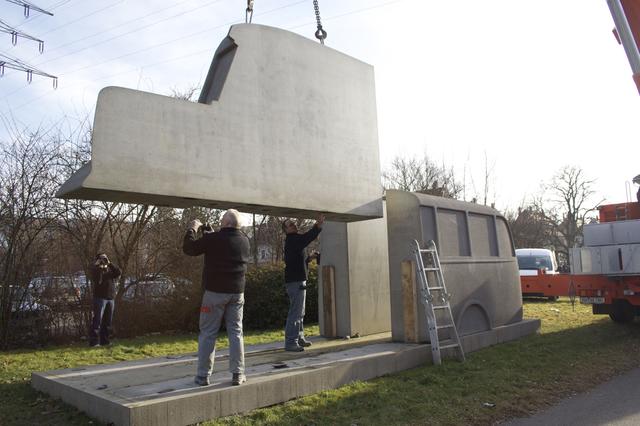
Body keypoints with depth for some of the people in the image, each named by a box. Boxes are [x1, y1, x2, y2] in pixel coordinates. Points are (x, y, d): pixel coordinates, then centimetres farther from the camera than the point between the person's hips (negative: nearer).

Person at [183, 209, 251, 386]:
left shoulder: (213, 239, -13)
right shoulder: (245, 240, 4)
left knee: (208, 333, 5)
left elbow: (188, 248, -5)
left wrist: (192, 229, 11)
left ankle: (203, 375, 9)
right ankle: (237, 374, 10)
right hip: (237, 292, 4)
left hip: (215, 292, -4)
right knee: (236, 332, 9)